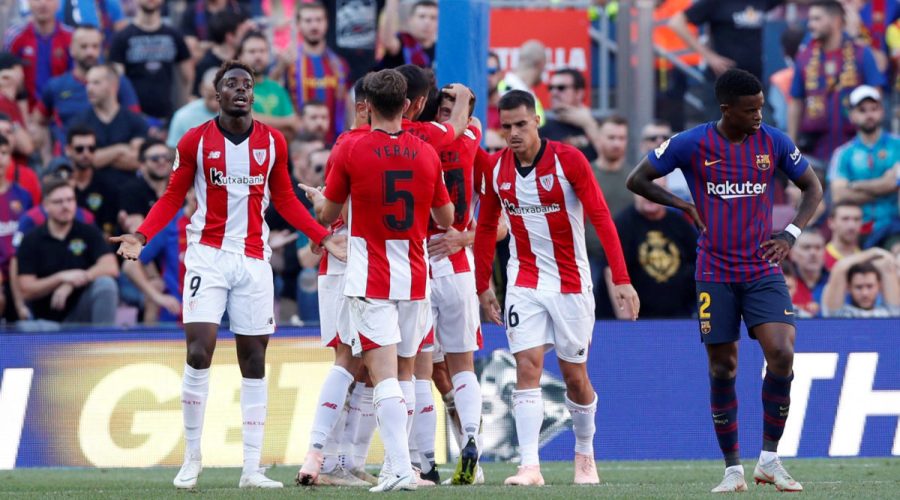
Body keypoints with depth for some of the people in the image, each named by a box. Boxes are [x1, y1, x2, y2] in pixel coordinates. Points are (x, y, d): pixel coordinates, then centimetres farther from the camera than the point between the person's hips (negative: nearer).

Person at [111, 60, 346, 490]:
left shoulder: (273, 143, 5)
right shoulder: (195, 141, -1)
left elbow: (284, 199, 14)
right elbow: (173, 197, 4)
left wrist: (323, 237, 5)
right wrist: (141, 236, -10)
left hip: (254, 259, 3)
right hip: (208, 256, -2)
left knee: (253, 360, 3)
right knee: (198, 353, -14)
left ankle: (251, 468, 6)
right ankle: (192, 456, 1)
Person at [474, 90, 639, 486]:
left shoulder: (568, 159, -14)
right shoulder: (497, 169, -2)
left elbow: (601, 218, -16)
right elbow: (486, 227, 12)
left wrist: (621, 279, -22)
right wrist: (482, 286, 11)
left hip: (570, 283, -2)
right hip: (524, 283, 2)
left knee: (575, 376, 7)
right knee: (527, 367, -12)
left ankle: (585, 454, 30)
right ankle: (530, 466, -17)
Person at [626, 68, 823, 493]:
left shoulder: (774, 143, 0)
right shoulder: (691, 144, -5)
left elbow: (812, 188, 12)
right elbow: (637, 180, 3)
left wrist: (791, 234, -3)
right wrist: (682, 205, -7)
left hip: (764, 272, 1)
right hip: (715, 276, -1)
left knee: (782, 354, -16)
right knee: (723, 370, 1)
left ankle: (770, 459, -3)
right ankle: (733, 469, 12)